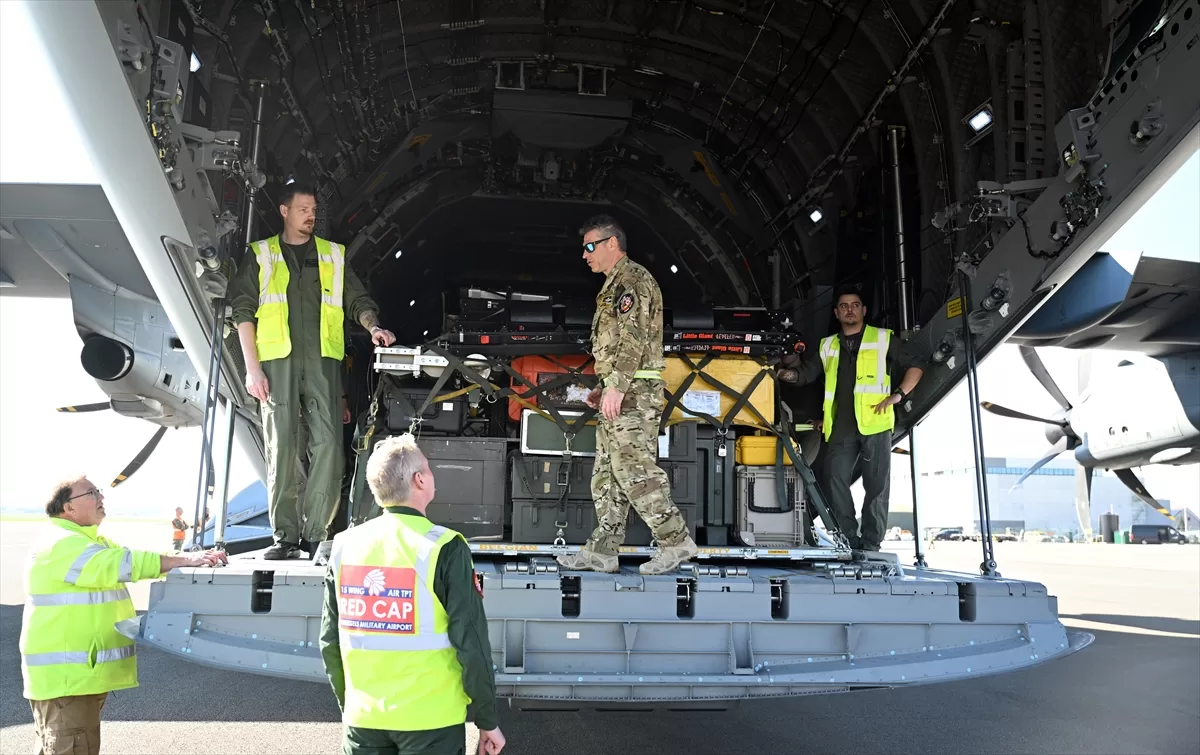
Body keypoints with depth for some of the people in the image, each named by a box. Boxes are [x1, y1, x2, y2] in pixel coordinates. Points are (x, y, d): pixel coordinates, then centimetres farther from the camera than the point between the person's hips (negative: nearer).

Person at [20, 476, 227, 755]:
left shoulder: (92, 541, 17)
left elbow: (127, 559, 10)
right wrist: (183, 560, -29)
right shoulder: (60, 545, -17)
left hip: (85, 671, 11)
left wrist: (194, 559, -3)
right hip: (65, 674, -10)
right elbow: (117, 564, -28)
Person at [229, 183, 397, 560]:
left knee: (327, 442, -9)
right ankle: (285, 536, 3)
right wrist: (252, 367, -4)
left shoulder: (334, 255, 18)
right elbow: (244, 312, 6)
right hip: (277, 360, -1)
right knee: (281, 446, -2)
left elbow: (357, 300, 18)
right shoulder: (260, 255, 12)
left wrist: (373, 327, -5)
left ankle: (315, 532, -2)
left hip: (323, 359, 1)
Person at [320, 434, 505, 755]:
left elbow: (329, 641, 7)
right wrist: (488, 721, -3)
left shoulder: (344, 546, -1)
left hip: (363, 720, 4)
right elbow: (471, 642, -14)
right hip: (428, 719, -4)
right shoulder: (444, 548, -15)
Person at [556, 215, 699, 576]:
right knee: (607, 472, 9)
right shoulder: (615, 284, 23)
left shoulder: (632, 279, -9)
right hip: (621, 392, 11)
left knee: (634, 468, -12)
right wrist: (604, 386, 23)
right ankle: (601, 550, 12)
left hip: (633, 391, -11)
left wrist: (616, 386, -24)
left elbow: (633, 339, -19)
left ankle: (676, 541, -5)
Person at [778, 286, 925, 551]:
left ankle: (871, 544, 5)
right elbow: (806, 373, 15)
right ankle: (849, 540, 7)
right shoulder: (827, 346, 18)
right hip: (841, 426, 3)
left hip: (875, 423, -3)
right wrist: (786, 374, -6)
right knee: (835, 480, -3)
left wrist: (898, 394, -4)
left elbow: (914, 366, 10)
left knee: (876, 485, -2)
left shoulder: (883, 338, 9)